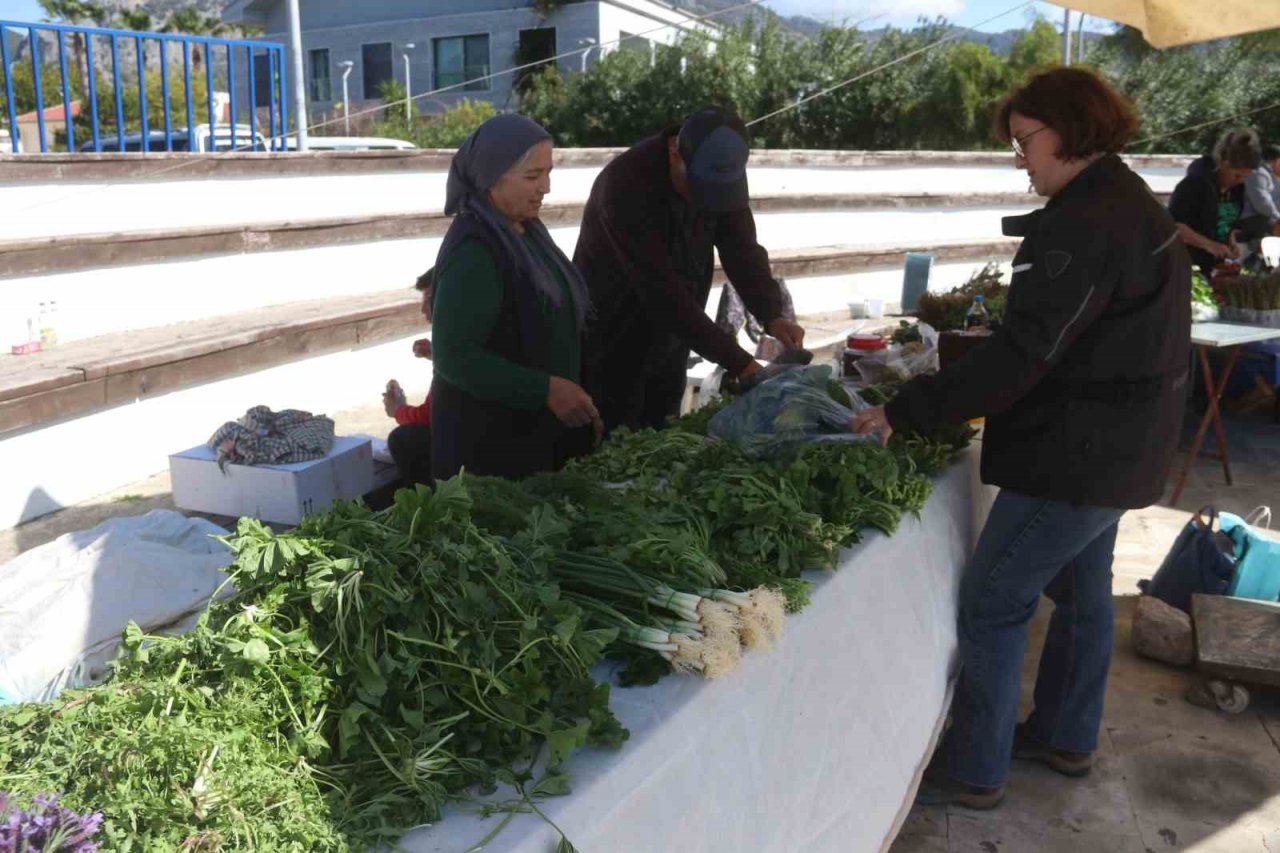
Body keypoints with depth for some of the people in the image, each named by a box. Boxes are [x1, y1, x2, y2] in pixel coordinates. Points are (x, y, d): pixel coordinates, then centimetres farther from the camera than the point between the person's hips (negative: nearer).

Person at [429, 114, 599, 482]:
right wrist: (546, 390, -24)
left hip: (540, 427, 8)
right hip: (488, 437, -8)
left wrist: (576, 399, 12)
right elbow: (454, 357, -23)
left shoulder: (526, 231, 7)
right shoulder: (473, 250, -19)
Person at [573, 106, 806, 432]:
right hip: (613, 347, -6)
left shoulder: (720, 173, -9)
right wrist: (740, 364, -34)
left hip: (668, 344, 6)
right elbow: (662, 291, -33)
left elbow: (742, 249, -9)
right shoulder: (627, 185, -30)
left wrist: (772, 315, -27)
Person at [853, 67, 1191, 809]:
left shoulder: (1088, 224, -22)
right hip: (1121, 444, 11)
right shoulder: (1135, 207, 11)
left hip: (1078, 454, -11)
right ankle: (1067, 737, 37)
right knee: (1082, 588, 21)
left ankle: (973, 772, 10)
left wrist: (906, 412, -26)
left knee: (993, 602, -2)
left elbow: (1023, 351, -29)